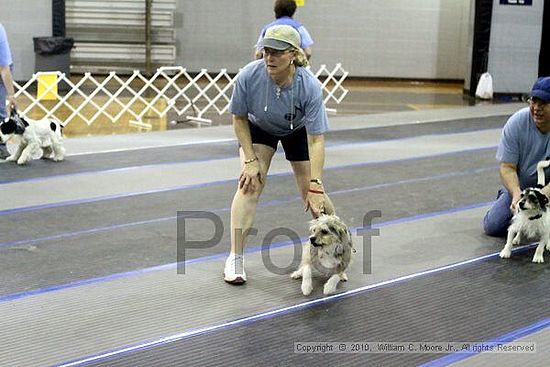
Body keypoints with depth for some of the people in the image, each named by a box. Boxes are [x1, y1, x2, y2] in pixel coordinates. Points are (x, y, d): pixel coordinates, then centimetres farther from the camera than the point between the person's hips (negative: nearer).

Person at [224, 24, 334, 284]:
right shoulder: (249, 76, -34)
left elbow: (316, 140, -32)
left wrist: (316, 185, -35)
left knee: (313, 196, -2)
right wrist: (250, 160, -19)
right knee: (250, 183, -19)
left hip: (297, 130, -1)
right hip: (258, 128, 1)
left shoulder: (310, 86, -37)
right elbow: (239, 119, -16)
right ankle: (235, 258, -15)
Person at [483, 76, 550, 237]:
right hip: (520, 186, 2)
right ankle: (504, 195, 25)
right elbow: (507, 167, -17)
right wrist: (517, 193, -36)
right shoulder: (516, 123, -18)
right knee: (493, 226, -5)